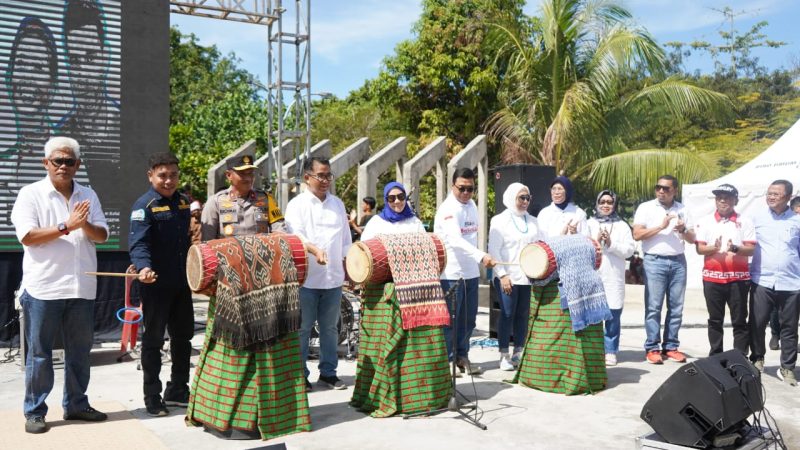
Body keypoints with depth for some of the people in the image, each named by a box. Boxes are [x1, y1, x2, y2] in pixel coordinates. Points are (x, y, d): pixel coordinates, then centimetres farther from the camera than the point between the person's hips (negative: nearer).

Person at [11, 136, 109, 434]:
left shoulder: (88, 196, 11)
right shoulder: (31, 194, -2)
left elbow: (102, 235, 7)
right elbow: (27, 236, -12)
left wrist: (85, 225, -13)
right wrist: (67, 226, -17)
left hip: (81, 287, 5)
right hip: (44, 287, -4)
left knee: (80, 350, 12)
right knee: (39, 352, 4)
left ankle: (76, 404, 24)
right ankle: (34, 412, 13)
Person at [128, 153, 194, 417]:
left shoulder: (183, 202, 10)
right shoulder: (144, 205, -12)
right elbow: (138, 243, -25)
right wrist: (143, 267, -42)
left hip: (181, 284, 7)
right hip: (156, 285, -7)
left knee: (183, 337, 15)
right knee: (153, 340, 3)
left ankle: (177, 391, 29)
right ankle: (152, 398, 14)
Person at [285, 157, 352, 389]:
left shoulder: (337, 204, 13)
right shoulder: (297, 204, -2)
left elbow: (346, 238, 17)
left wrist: (347, 264, 12)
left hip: (334, 277, 4)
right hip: (306, 277, -4)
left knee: (330, 327, 13)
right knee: (302, 329, 3)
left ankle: (328, 372, 24)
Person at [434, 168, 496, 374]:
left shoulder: (471, 205, 11)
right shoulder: (447, 209, -16)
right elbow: (456, 240, -31)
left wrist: (476, 260, 17)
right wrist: (481, 256, -43)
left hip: (470, 272, 7)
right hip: (450, 273, -7)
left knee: (468, 319, 13)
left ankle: (462, 357, 26)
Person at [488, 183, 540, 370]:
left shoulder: (532, 221, 15)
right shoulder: (499, 220, 0)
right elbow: (494, 250, -5)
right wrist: (502, 275, -13)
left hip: (529, 276, 4)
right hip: (508, 276, -4)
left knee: (523, 315, 7)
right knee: (507, 314, -2)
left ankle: (518, 353, 17)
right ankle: (504, 356, 5)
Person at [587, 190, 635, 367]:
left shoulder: (622, 226, 11)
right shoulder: (589, 224, 12)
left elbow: (629, 250, 1)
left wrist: (611, 243, -10)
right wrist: (595, 242, -11)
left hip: (613, 277, 0)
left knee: (613, 314, -1)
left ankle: (610, 351, 9)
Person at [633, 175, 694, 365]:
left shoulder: (682, 209, 12)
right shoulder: (646, 208, 2)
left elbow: (692, 239, 14)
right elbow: (637, 235, -7)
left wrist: (683, 230, -7)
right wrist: (661, 226, -12)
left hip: (678, 261, 4)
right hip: (655, 261, -4)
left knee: (676, 306, 5)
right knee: (653, 307, -4)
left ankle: (671, 346, 12)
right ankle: (652, 348, 1)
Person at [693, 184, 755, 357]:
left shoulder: (745, 222, 4)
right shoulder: (705, 221, 6)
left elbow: (751, 249, -2)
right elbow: (699, 248, 0)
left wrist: (735, 248, -22)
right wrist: (714, 248, -20)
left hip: (739, 278, -1)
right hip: (712, 278, 1)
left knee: (739, 320, 3)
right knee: (715, 320, 8)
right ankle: (715, 357, 15)